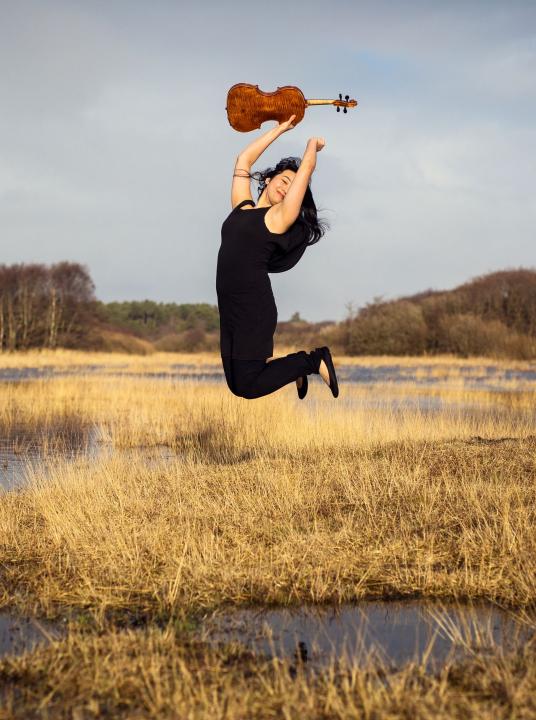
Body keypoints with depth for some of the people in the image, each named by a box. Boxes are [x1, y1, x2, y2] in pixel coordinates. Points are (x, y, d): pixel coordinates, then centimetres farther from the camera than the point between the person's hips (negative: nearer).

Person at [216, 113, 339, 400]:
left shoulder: (279, 217, 1)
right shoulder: (242, 207, 16)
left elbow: (307, 168, 0)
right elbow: (244, 159, 23)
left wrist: (313, 144, 20)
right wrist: (280, 129, 27)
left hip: (254, 310, -6)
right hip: (228, 309, 6)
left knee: (247, 387, -10)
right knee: (236, 385, 4)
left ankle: (314, 360, 6)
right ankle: (275, 363, 29)